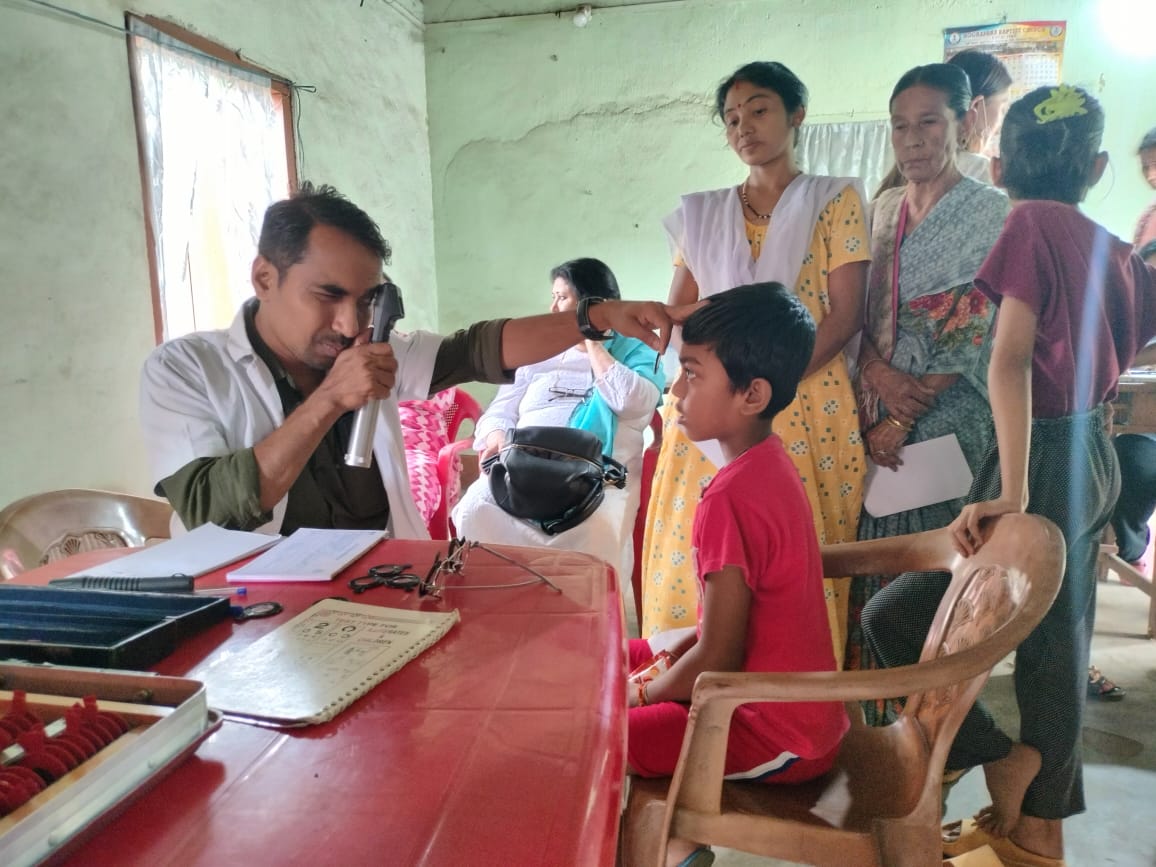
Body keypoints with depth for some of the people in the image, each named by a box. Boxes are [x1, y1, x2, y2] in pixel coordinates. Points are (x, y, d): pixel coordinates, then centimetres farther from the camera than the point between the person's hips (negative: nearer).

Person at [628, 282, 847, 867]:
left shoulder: (729, 500, -28)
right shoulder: (768, 461, 0)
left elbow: (718, 660, -22)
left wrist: (643, 694, -6)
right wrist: (678, 646, 4)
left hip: (778, 739, -9)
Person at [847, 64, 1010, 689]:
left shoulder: (989, 213, -3)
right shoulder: (883, 210, 13)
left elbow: (969, 337, -11)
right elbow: (855, 310, 6)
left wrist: (901, 420, -14)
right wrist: (877, 372, -13)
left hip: (944, 421, -4)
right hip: (874, 414, 5)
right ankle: (869, 705, 23)